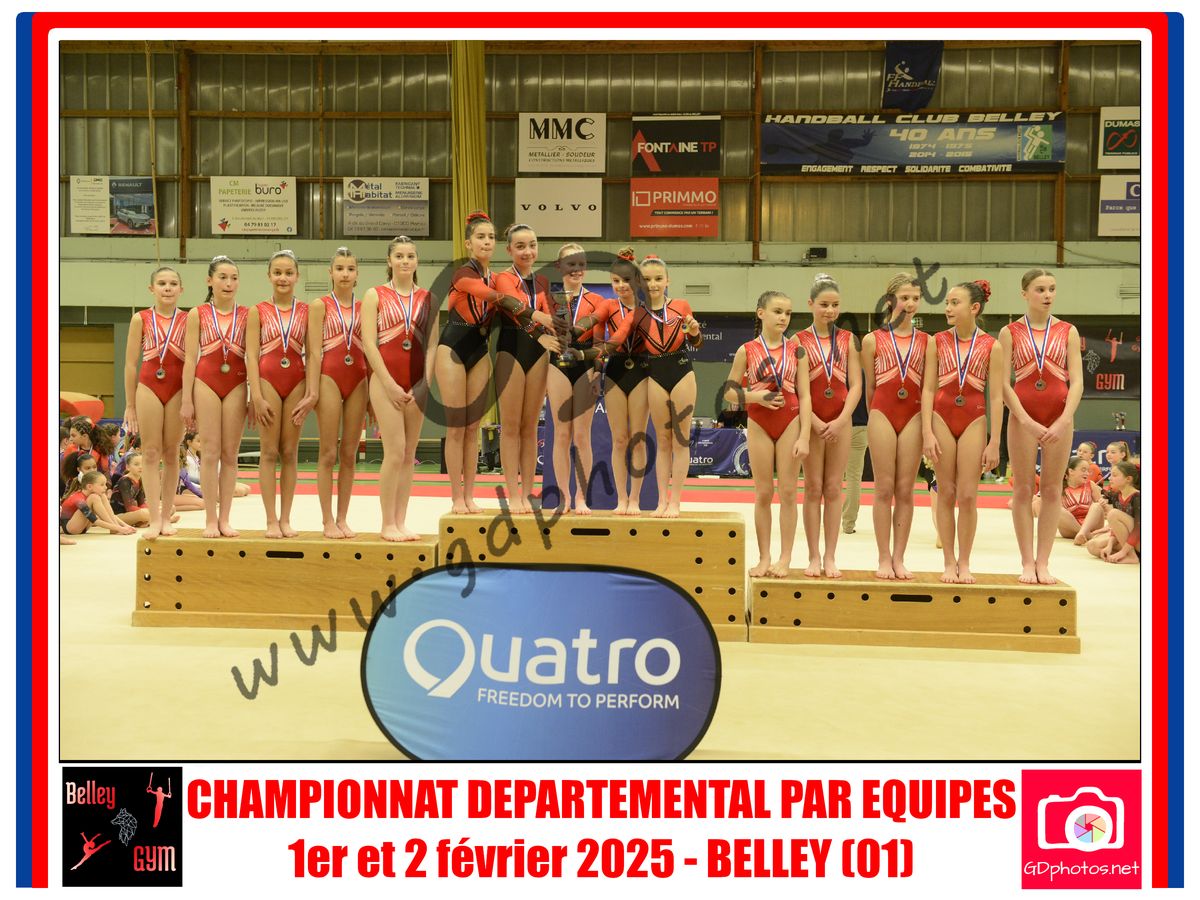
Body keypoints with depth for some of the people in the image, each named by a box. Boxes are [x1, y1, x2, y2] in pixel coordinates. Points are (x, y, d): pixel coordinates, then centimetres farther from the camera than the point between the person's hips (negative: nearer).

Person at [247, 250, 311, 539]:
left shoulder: (306, 311, 6)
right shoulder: (258, 312, 3)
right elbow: (251, 355, -2)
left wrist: (311, 393, -7)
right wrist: (256, 396, -10)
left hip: (296, 382, 1)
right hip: (267, 379, -1)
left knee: (289, 452, 5)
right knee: (269, 452, 0)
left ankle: (286, 519, 11)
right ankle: (271, 520, 4)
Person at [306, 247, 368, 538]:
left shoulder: (363, 308, 12)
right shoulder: (320, 306, 1)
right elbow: (314, 352, -5)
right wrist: (313, 390, -13)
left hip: (358, 380, 4)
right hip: (330, 376, -4)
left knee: (350, 453, 6)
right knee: (328, 453, -2)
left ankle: (342, 518, 12)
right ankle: (327, 520, 4)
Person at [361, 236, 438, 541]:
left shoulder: (428, 299, 10)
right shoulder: (375, 295, 2)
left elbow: (432, 345, 5)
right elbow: (369, 343, -6)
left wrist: (425, 384, -7)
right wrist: (390, 384, -13)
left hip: (418, 384, 3)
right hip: (385, 380, -3)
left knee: (409, 454, 5)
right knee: (395, 452, -10)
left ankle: (401, 521, 11)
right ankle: (388, 524, -1)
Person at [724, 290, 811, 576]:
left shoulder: (796, 349, 1)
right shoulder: (747, 350, 0)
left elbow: (804, 395, -3)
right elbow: (729, 391, 3)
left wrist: (804, 436, -10)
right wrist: (756, 396, -15)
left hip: (790, 423, 0)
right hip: (759, 424, 0)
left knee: (787, 492, 1)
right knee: (763, 493, 6)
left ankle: (785, 558, 8)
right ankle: (764, 557, 15)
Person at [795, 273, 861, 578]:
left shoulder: (847, 339, 6)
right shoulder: (800, 340, -1)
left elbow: (856, 384, 1)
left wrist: (841, 421, -11)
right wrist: (816, 422, -14)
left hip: (840, 420, 2)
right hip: (812, 421, -2)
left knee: (833, 488, 5)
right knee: (813, 488, 3)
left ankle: (830, 556, 11)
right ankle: (814, 557, 9)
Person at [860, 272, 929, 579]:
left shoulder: (926, 341, 7)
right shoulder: (873, 340, 3)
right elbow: (869, 387, 9)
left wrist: (928, 424, 5)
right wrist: (876, 415, 10)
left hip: (913, 415, 1)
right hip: (882, 415, -1)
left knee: (905, 489, 3)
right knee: (884, 488, 0)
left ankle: (899, 558, 10)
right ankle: (884, 558, 6)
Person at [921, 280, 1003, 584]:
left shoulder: (991, 346, -2)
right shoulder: (938, 342, 2)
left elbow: (996, 397, -2)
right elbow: (928, 389, 0)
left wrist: (994, 442, -5)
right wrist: (928, 433, -9)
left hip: (973, 420, -1)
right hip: (942, 417, 1)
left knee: (968, 495, -1)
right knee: (946, 494, 4)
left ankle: (964, 563, 12)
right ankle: (949, 563, 12)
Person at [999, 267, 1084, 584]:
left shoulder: (1068, 332, 5)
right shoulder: (1010, 332, 1)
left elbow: (1077, 381, 0)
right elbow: (1003, 382, -5)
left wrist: (1064, 420, -14)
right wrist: (1026, 421, -14)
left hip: (1059, 417, 1)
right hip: (1023, 417, -1)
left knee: (1052, 490, 4)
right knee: (1023, 489, 1)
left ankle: (1043, 562, 10)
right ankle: (1027, 563, 8)